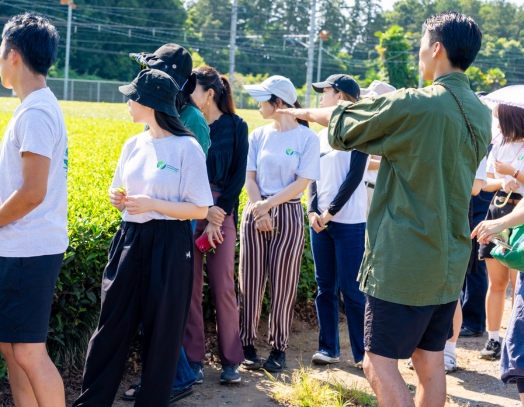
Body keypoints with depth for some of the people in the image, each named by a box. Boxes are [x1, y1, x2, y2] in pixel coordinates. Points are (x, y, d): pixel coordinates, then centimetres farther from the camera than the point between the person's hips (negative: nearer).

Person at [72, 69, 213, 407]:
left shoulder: (187, 148, -11)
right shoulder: (134, 144, 9)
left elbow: (200, 210, -11)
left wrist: (151, 204, -18)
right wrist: (118, 198, -3)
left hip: (168, 247, -6)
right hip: (129, 239, 6)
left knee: (162, 331, 5)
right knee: (113, 322, 8)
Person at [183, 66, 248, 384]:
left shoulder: (235, 126, 3)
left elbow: (238, 176, -1)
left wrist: (217, 216, -8)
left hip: (222, 208, -2)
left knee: (223, 286, -1)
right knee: (190, 285, 2)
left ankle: (231, 360, 11)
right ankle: (194, 358, 11)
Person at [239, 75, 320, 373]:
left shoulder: (307, 138, -4)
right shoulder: (258, 136, 7)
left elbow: (301, 183, -9)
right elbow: (250, 178, 4)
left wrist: (268, 205, -15)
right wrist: (259, 211, -11)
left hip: (288, 215, -3)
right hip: (256, 211, 3)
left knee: (283, 286, 2)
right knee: (251, 282, 4)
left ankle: (279, 349, 14)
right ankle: (248, 346, 15)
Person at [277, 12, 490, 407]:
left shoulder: (413, 106, -17)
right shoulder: (481, 115, 6)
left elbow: (341, 122, -3)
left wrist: (301, 112, 16)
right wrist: (388, 158, 32)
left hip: (403, 264, -7)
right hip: (451, 263, 8)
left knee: (380, 364, 0)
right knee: (430, 362, 15)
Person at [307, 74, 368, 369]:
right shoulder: (323, 134, 15)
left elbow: (354, 176, -11)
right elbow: (314, 176, 13)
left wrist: (331, 211, -13)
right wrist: (313, 210, -2)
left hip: (349, 222, -6)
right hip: (321, 221, 6)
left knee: (351, 289, -5)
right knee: (325, 287, 8)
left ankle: (362, 352, 4)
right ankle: (329, 348, 16)